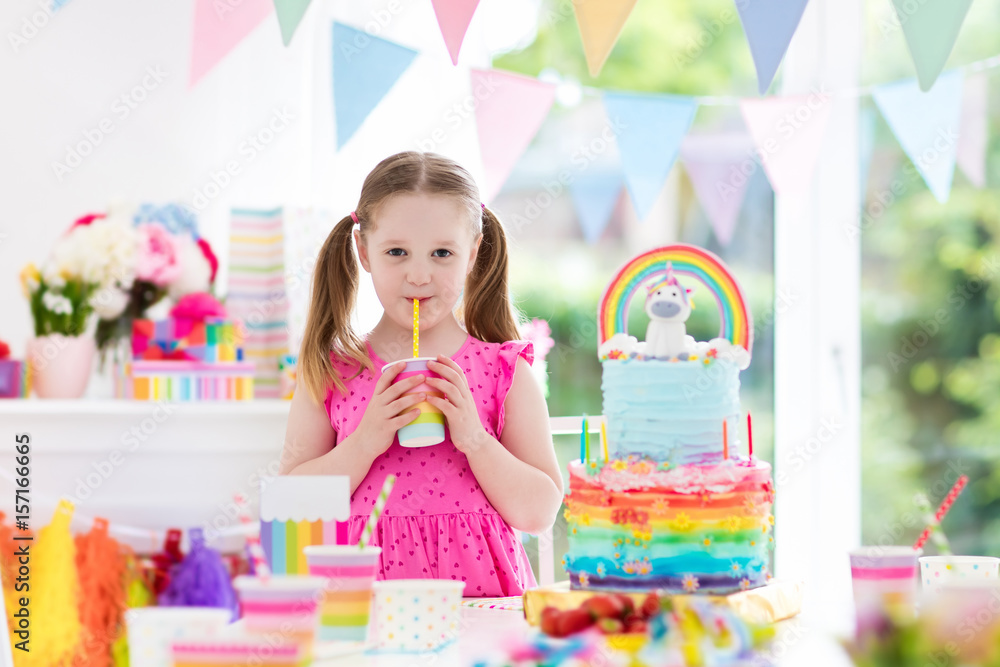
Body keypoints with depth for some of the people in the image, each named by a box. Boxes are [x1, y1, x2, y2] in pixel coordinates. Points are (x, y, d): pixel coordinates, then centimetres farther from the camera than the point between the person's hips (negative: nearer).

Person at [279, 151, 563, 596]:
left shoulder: (506, 372, 5)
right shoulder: (331, 373, 7)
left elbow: (540, 513, 2)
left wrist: (475, 440, -11)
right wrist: (365, 443, -10)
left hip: (478, 589, 0)